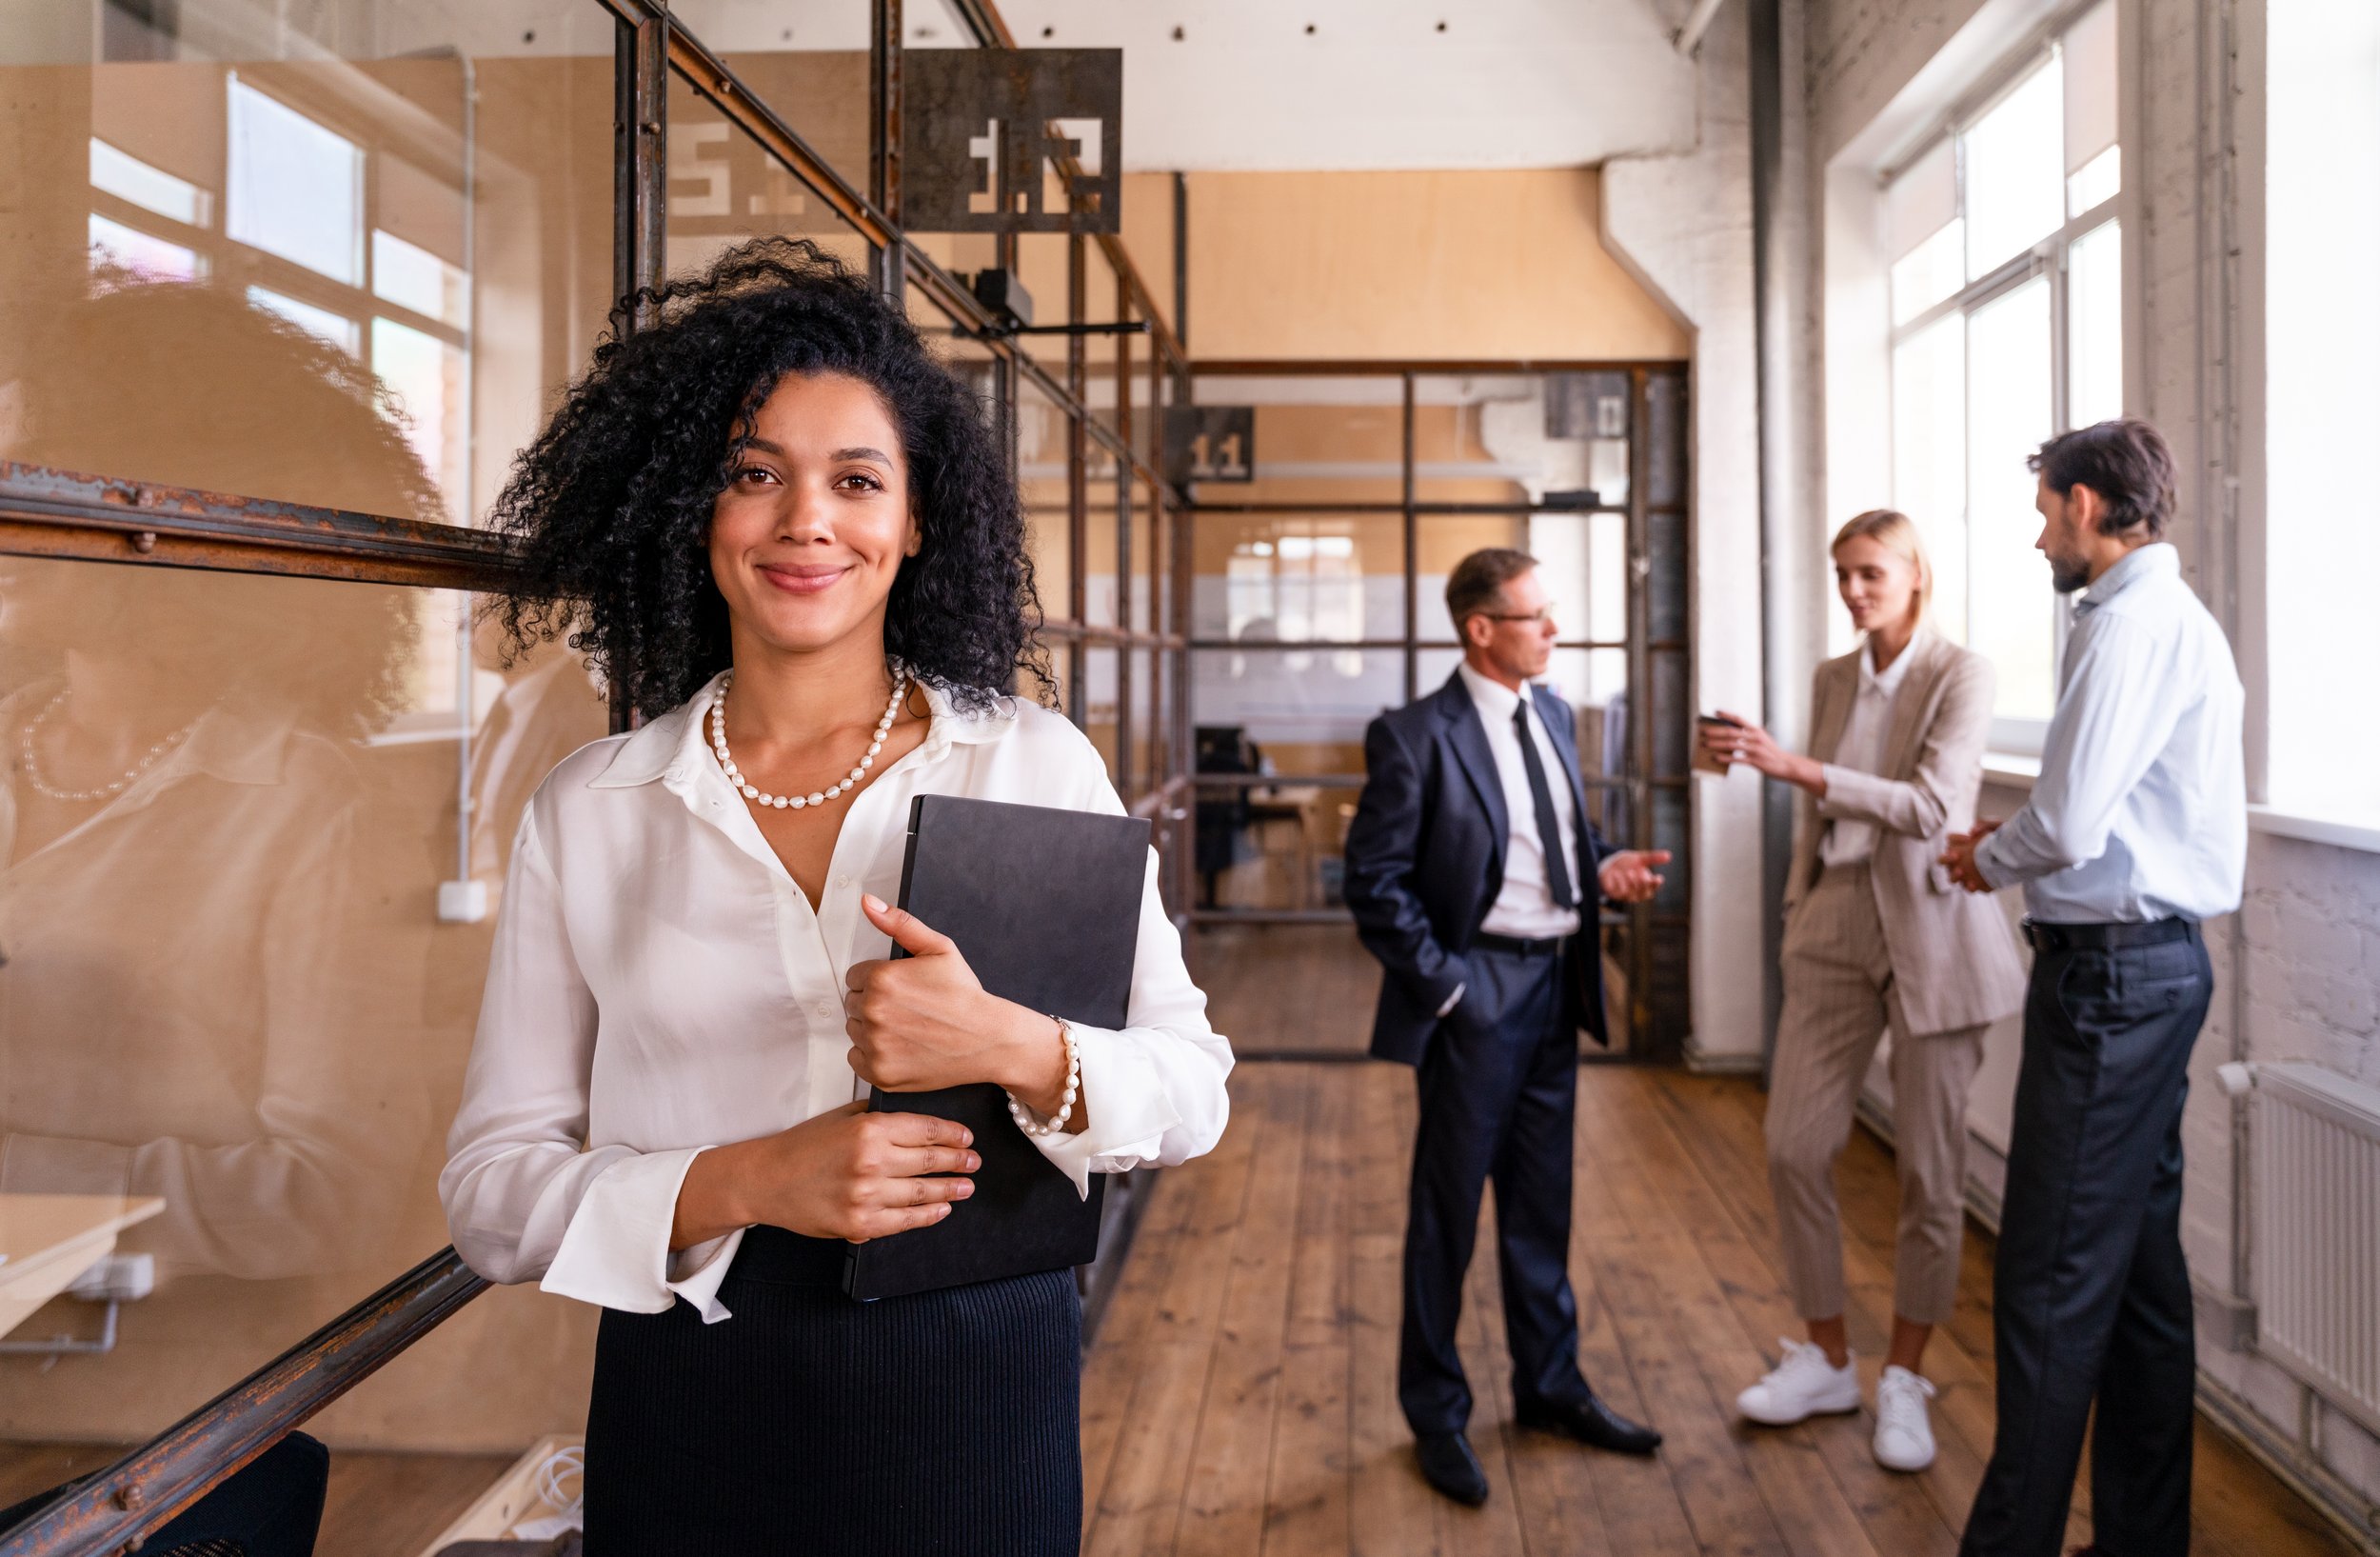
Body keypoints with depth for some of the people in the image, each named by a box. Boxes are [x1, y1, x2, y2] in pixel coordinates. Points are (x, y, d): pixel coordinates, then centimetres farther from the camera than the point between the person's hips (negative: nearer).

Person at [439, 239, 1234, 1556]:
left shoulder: (1040, 766, -3)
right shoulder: (587, 813, -1)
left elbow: (1191, 1088, -1)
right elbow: (493, 1187, 0)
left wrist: (1015, 1050, -20)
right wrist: (743, 1183, -17)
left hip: (976, 1396, 0)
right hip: (693, 1412, 1)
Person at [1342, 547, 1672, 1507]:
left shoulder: (1550, 715, 9)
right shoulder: (1416, 738, -14)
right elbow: (1374, 883, -14)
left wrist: (1604, 865, -1)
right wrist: (1443, 982, -16)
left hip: (1556, 982, 7)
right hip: (1477, 991, -7)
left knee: (1542, 1202, 19)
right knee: (1448, 1210, 7)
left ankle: (1549, 1387, 36)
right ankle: (1436, 1414, 24)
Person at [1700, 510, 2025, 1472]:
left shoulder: (1959, 674, -7)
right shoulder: (1832, 679, 11)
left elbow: (1932, 806, -20)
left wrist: (1794, 768, -25)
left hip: (1930, 934, -5)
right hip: (1835, 931, 5)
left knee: (1930, 1170, 2)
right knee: (1794, 1148, 2)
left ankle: (1904, 1380, 19)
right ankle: (1825, 1359, 19)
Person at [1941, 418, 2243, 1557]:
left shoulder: (2128, 625, -16)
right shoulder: (2182, 619, 16)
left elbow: (2069, 828, -22)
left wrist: (1989, 859, -3)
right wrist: (2015, 840, 10)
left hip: (2110, 971, -10)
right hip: (2162, 959, 10)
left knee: (2054, 1283, -4)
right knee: (2140, 1265, 16)